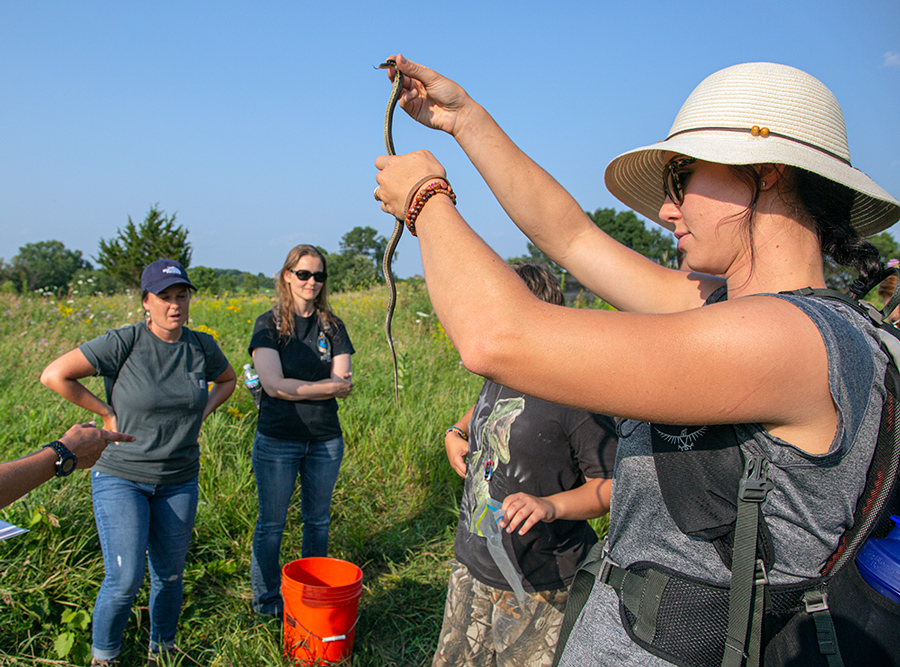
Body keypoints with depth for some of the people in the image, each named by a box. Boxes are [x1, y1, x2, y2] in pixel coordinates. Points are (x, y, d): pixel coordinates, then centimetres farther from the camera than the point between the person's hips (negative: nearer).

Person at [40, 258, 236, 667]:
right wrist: (107, 412, -13)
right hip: (120, 477, -4)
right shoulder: (124, 343, -16)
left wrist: (203, 412, 3)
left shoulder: (202, 347, -2)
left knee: (170, 575, 13)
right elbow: (54, 375, -15)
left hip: (179, 481, 4)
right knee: (124, 580, -6)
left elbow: (227, 379, 19)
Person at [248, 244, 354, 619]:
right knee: (271, 524, 9)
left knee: (318, 521, 16)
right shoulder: (269, 324, -5)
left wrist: (296, 387, -17)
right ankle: (266, 601, 28)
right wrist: (327, 386, -14)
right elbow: (273, 384, -16)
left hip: (326, 440, 3)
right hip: (277, 441, -3)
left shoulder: (332, 327, 5)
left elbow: (344, 386, -4)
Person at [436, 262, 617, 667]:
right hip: (471, 568, 8)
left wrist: (552, 505, -31)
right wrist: (455, 432, 11)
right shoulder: (498, 379, 6)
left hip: (538, 589, -7)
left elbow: (613, 484, -17)